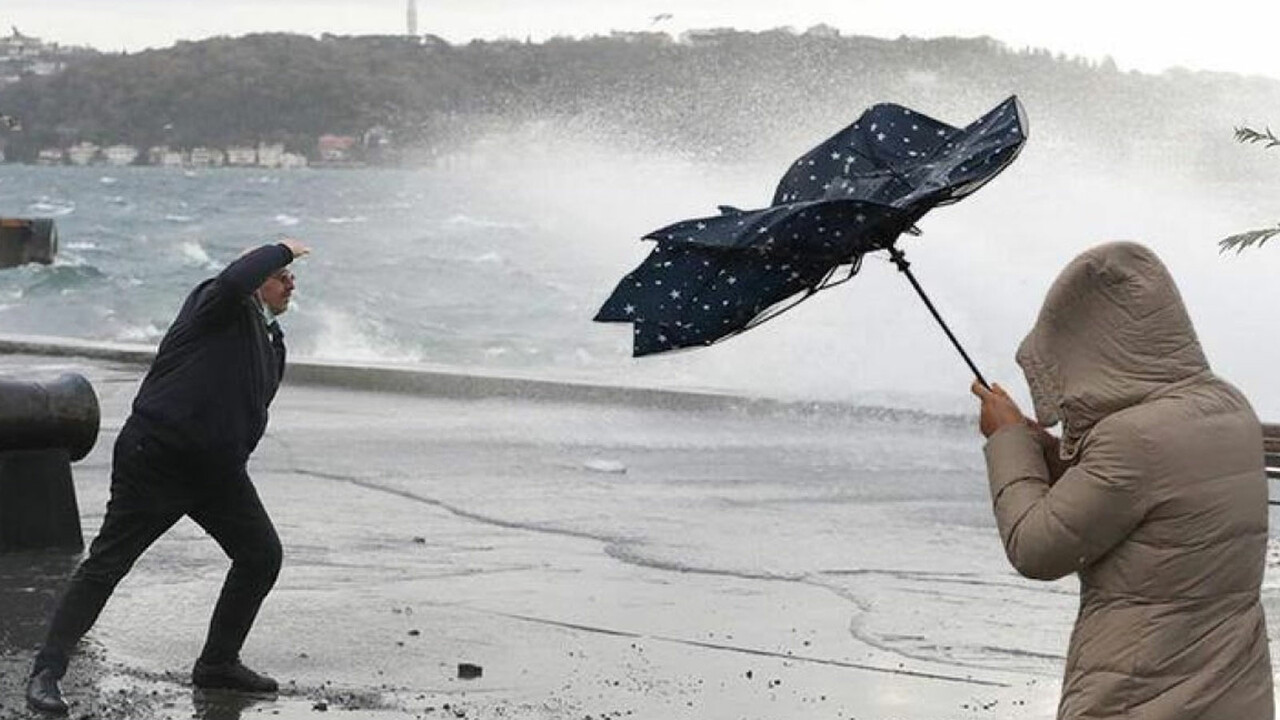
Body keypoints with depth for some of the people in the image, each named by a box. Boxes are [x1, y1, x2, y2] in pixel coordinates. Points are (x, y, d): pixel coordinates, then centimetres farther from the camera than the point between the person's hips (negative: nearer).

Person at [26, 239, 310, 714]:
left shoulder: (271, 341, 15)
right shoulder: (214, 305, -8)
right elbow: (234, 281, -32)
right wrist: (281, 250, -18)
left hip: (216, 468, 8)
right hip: (155, 457, -8)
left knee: (262, 555, 7)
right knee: (107, 564, -7)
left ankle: (218, 662, 21)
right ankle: (46, 672, -3)